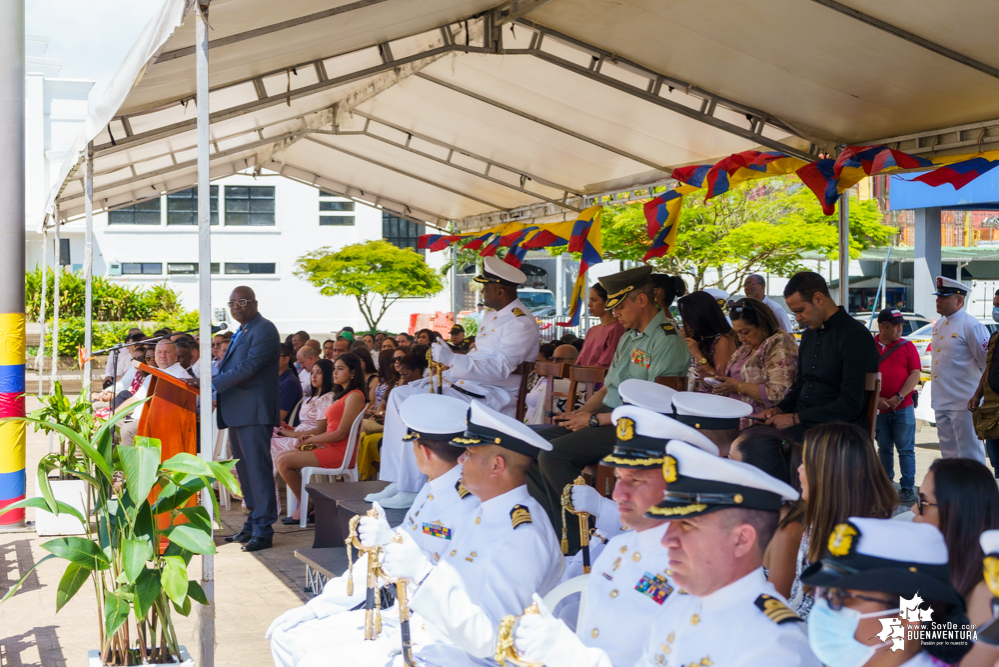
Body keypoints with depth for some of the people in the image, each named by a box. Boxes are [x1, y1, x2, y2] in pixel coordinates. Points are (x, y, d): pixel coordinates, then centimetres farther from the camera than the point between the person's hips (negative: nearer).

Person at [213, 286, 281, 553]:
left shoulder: (265, 330, -11)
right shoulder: (240, 333, 21)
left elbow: (249, 367, -20)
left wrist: (212, 383, -22)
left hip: (254, 411, -10)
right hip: (237, 412, 10)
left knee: (257, 469, -9)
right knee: (244, 468, 14)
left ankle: (263, 530, -6)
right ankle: (252, 523, 23)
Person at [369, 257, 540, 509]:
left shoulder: (521, 323, -16)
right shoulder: (492, 316, 17)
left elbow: (500, 369, -27)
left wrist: (452, 359, -31)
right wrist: (450, 366, 9)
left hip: (493, 394, -11)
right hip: (469, 382, 11)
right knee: (400, 395, 2)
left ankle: (411, 491, -19)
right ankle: (398, 481, -3)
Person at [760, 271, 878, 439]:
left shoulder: (856, 337, -10)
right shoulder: (808, 336, 17)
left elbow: (850, 406, -17)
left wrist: (795, 419, -18)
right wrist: (779, 408, 5)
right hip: (801, 425, 8)